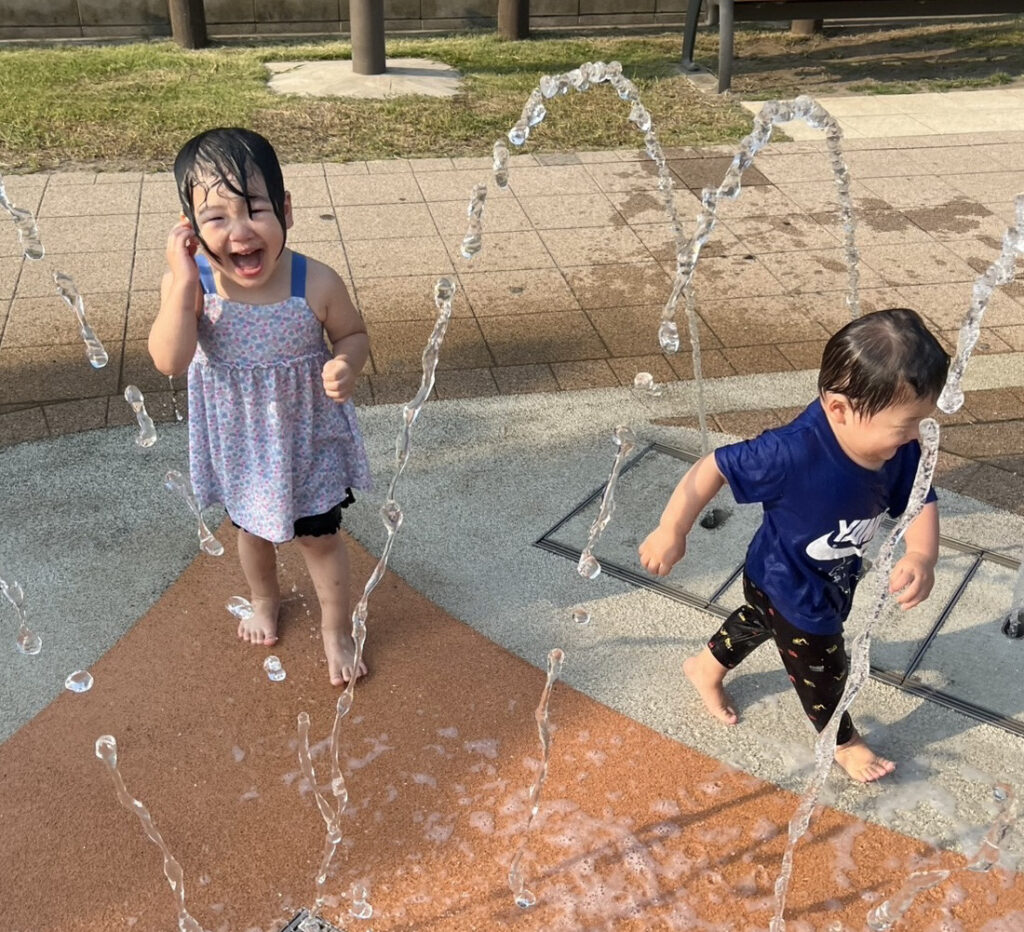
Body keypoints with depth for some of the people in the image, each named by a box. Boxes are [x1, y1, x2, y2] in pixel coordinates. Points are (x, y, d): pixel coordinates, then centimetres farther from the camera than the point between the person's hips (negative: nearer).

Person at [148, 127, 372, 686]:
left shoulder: (316, 284, -25)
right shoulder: (188, 283, -23)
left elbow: (354, 334, -8)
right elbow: (169, 362, -31)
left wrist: (347, 365, -30)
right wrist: (183, 283, -39)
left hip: (309, 439, -2)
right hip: (238, 445, 2)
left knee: (320, 535, 16)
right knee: (251, 527, 28)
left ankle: (335, 628, 43)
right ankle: (264, 598, 60)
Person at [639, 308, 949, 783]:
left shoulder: (900, 448, -24)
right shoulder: (794, 452, -43)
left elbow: (920, 503, -13)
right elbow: (712, 469, -34)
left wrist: (921, 556, -34)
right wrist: (670, 534, -27)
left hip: (829, 583, 7)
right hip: (790, 591, -7)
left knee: (760, 621, 34)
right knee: (823, 670, 19)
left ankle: (706, 668, 64)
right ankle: (842, 741, 52)